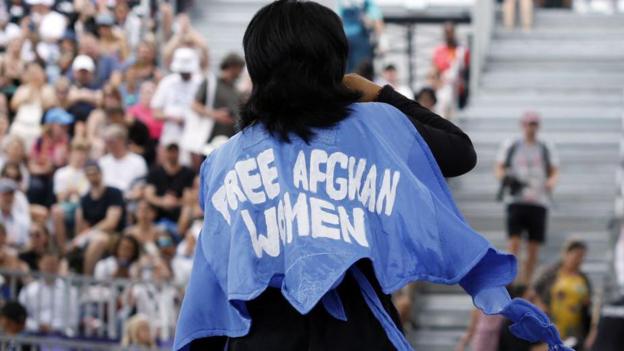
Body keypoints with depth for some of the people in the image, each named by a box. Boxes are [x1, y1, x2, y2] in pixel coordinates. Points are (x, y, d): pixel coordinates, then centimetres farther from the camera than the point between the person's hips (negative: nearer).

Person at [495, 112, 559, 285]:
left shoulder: (547, 149, 13)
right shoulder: (510, 146, 11)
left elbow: (555, 173, 10)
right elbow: (499, 169, 10)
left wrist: (551, 182, -13)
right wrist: (504, 177, -13)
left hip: (539, 202, 1)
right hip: (516, 200, -1)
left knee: (533, 249, -2)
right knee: (514, 242, -15)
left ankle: (524, 285, 4)